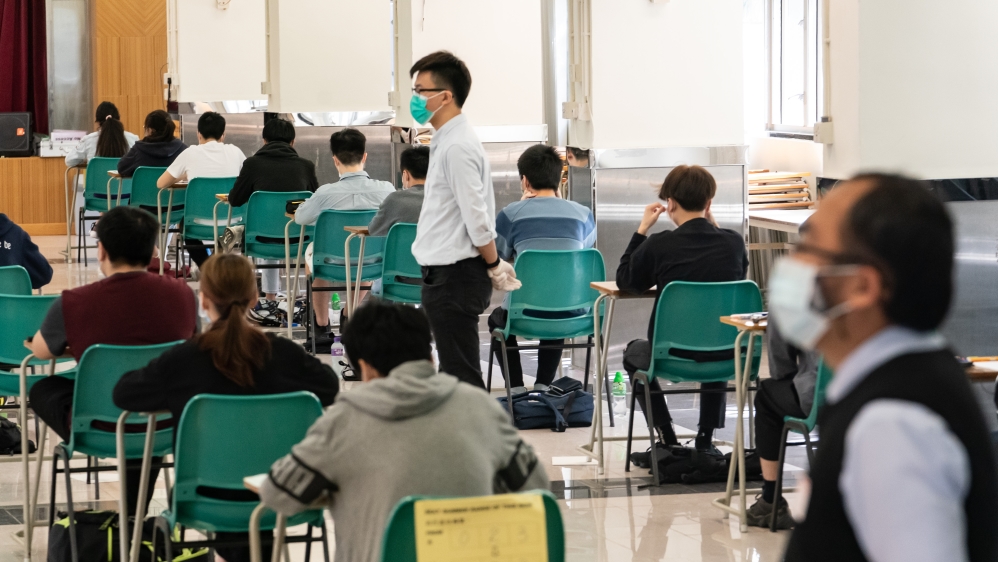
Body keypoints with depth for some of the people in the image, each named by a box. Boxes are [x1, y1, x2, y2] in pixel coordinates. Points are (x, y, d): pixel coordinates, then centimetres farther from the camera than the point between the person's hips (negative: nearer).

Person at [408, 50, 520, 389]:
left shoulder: (457, 147, -18)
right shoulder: (447, 141, 13)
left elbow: (477, 217, -20)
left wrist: (494, 267, -9)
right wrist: (493, 266, 20)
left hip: (454, 278, -10)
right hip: (445, 273, 10)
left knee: (461, 375, -7)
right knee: (456, 373, 16)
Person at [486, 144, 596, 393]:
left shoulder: (511, 214, -5)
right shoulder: (583, 214, 1)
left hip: (526, 314, -2)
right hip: (572, 316, 2)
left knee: (497, 318, 34)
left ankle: (517, 389, 22)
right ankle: (542, 387, 29)